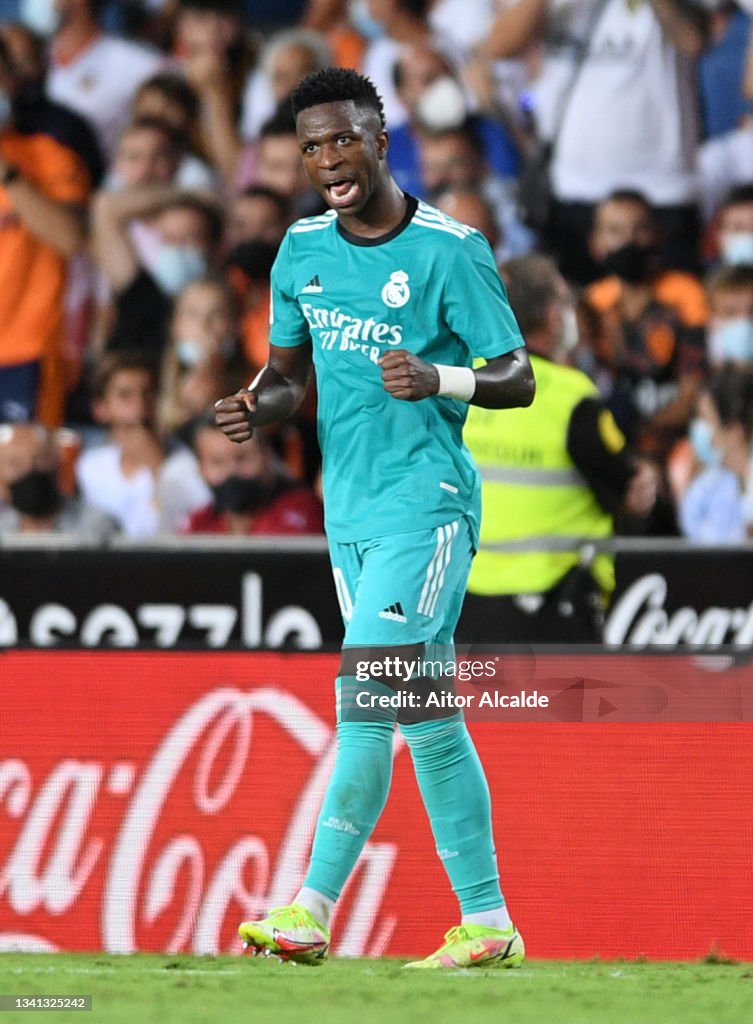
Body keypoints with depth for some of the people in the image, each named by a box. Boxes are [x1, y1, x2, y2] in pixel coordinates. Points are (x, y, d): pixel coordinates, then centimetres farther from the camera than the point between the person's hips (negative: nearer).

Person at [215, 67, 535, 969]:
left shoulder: (449, 250, -8)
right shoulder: (302, 250, 10)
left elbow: (517, 379, -6)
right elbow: (289, 368, 19)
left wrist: (440, 378, -25)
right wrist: (257, 407, -3)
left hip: (425, 501, -7)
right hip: (350, 510, 7)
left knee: (364, 695, -16)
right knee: (426, 714, 8)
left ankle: (312, 911, -16)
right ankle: (488, 924, 12)